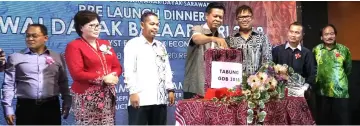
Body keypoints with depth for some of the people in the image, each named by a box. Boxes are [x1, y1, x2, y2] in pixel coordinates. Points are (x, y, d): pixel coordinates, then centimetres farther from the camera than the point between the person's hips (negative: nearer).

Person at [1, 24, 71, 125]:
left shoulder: (58, 58, 8)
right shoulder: (15, 58, 3)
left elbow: (63, 83, 12)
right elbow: (8, 85, 2)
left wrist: (67, 103, 8)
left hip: (51, 106, 2)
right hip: (26, 106, -1)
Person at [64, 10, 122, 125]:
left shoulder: (105, 44, 16)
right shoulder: (74, 46, -4)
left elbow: (117, 66, 14)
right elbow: (77, 73, -14)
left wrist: (114, 76, -9)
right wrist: (102, 79, -16)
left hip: (108, 95, 6)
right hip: (87, 96, -6)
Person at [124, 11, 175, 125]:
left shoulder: (161, 46, 19)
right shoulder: (133, 44, 1)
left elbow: (167, 69, 18)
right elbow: (129, 70, -7)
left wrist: (170, 89, 11)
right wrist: (133, 92, -14)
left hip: (160, 98, 6)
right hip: (141, 98, -5)